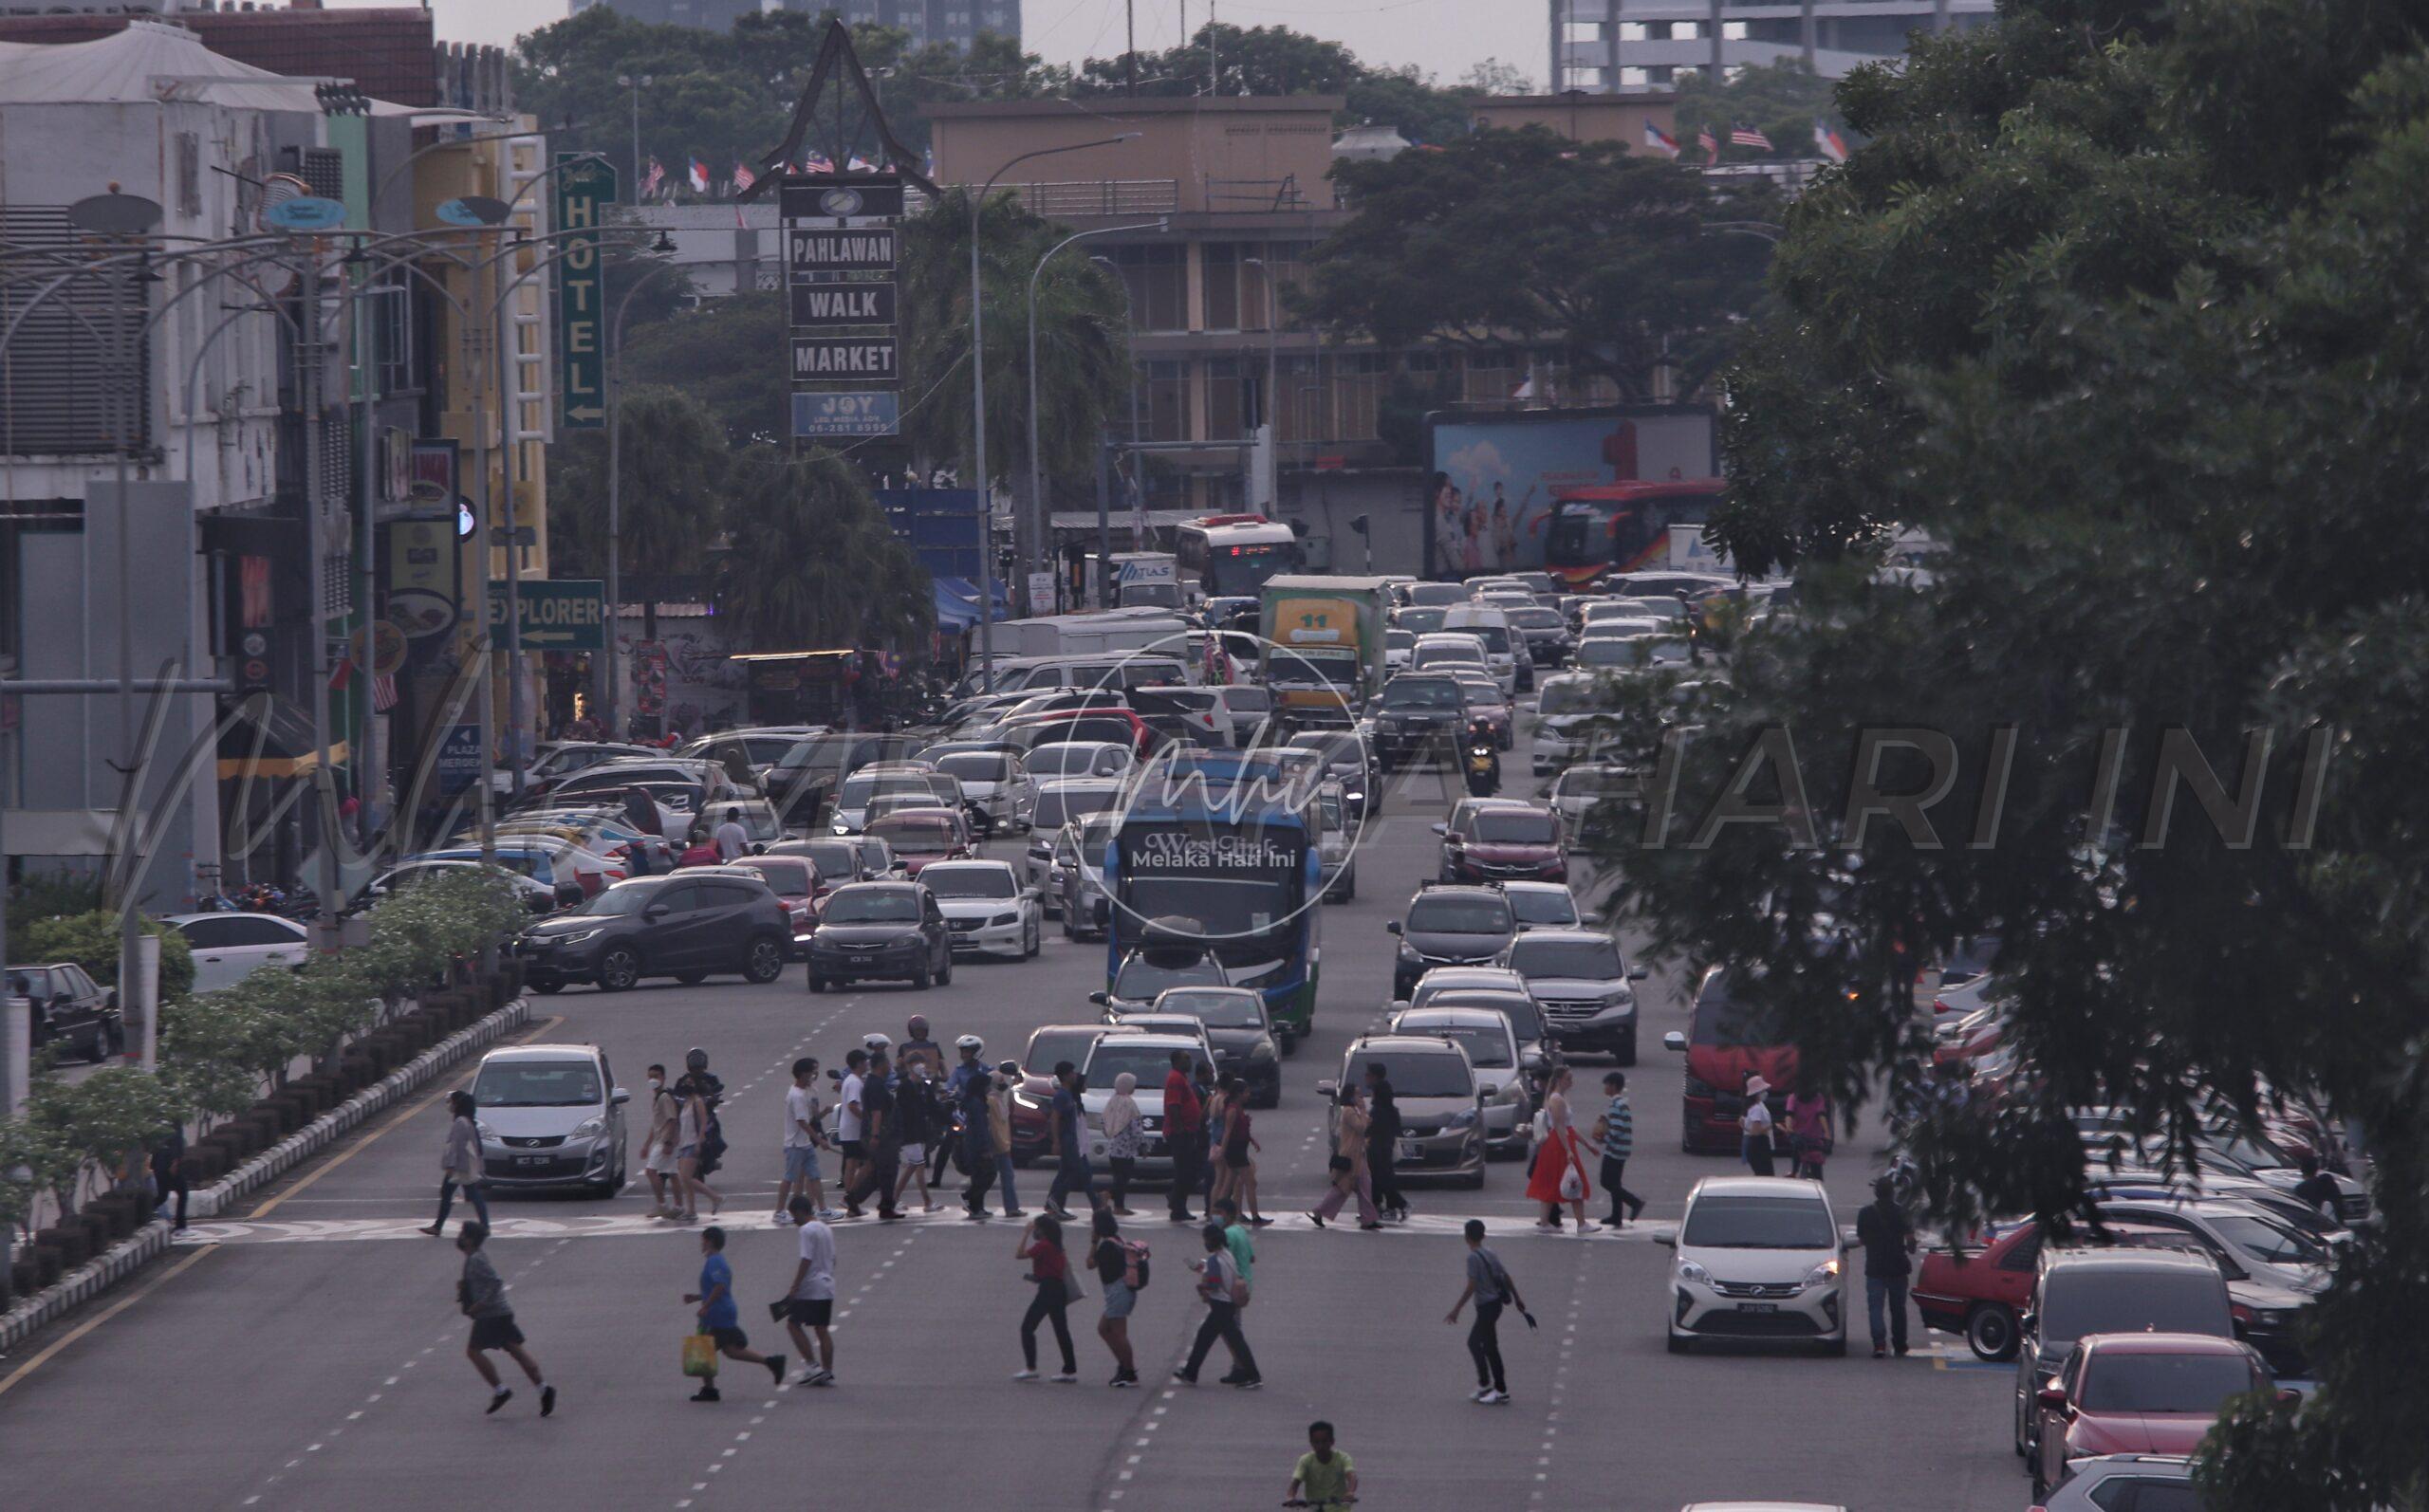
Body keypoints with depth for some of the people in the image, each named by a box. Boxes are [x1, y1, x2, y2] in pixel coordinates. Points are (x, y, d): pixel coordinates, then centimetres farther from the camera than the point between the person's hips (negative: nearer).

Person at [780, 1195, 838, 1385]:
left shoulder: (807, 1230, -13)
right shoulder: (826, 1229, 15)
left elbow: (806, 1261, -19)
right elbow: (832, 1259, 20)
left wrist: (794, 1288, -18)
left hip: (810, 1288, -9)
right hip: (827, 1287, 9)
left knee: (793, 1324, -1)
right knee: (821, 1329, 10)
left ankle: (812, 1366, -7)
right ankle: (828, 1372, 7)